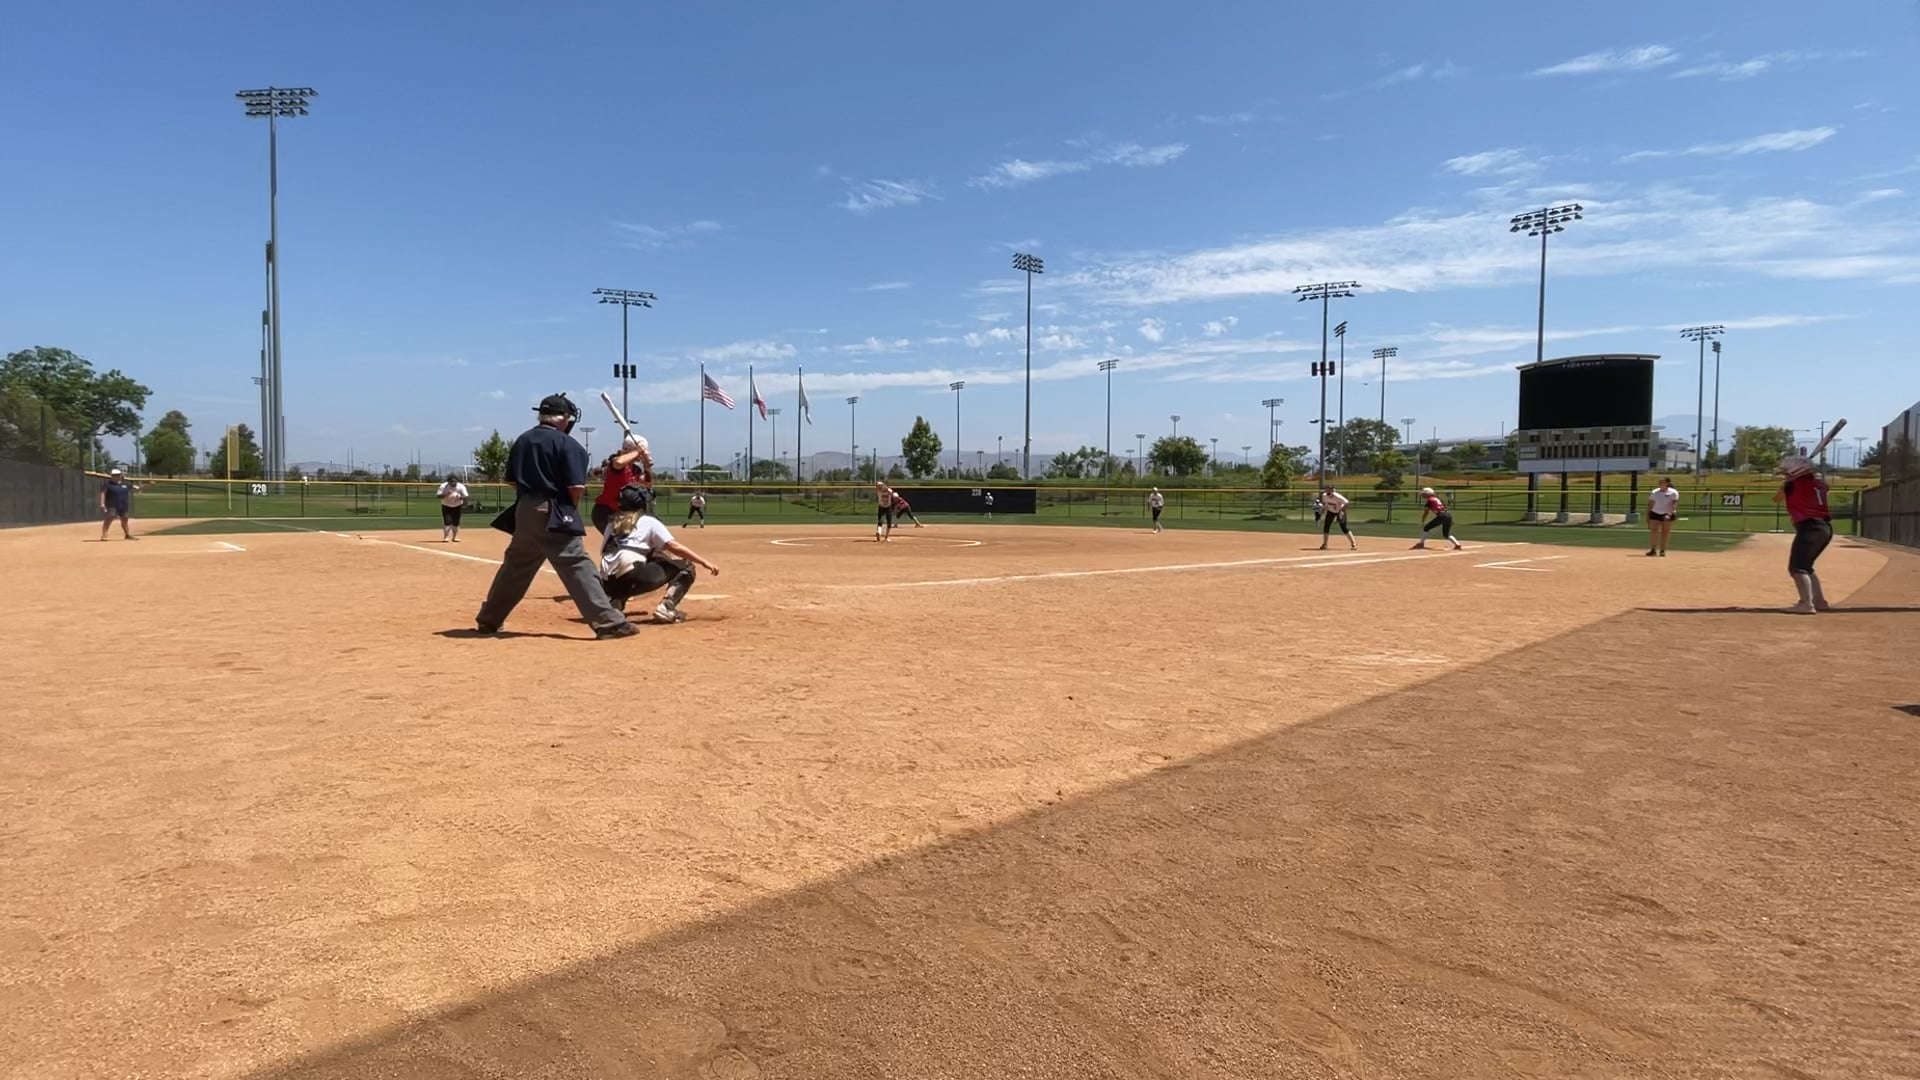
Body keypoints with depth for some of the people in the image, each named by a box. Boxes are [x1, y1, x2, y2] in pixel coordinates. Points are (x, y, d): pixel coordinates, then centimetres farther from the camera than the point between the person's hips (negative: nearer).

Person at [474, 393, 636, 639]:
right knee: (577, 566, -11)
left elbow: (513, 481, 15)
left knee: (515, 567, 20)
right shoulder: (568, 444, -7)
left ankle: (488, 620, 30)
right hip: (553, 515, -7)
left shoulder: (522, 441, 13)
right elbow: (576, 487, -12)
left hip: (524, 511, 7)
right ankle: (608, 622, -16)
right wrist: (570, 510, 4)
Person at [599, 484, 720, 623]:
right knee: (685, 566, 8)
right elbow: (675, 547, 3)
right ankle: (666, 608, -12)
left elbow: (605, 554, 22)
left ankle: (613, 601, 9)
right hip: (630, 577, -6)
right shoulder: (649, 521, 12)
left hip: (608, 584, 6)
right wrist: (704, 562, 2)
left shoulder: (612, 523, 27)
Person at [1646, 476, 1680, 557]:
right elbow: (1650, 504, 10)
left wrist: (1670, 514, -27)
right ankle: (1653, 549, -4)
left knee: (1665, 532, 3)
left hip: (1667, 515, -2)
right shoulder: (1654, 492, 5)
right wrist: (1648, 516, 7)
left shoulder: (1673, 492, -5)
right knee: (1653, 531, -7)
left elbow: (1674, 504, -13)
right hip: (1655, 514, 3)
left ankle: (1662, 550, 9)